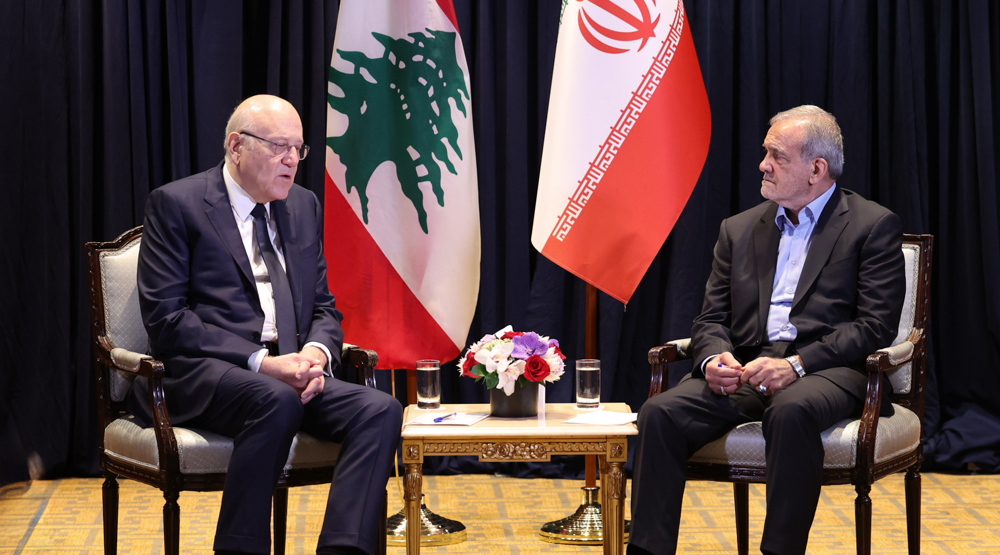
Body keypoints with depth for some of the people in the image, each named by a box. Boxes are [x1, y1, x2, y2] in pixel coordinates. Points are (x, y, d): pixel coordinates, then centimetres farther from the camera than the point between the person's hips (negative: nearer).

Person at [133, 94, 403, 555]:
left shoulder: (304, 206, 18)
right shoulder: (175, 204, 0)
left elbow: (324, 308, 19)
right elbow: (166, 319, -9)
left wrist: (314, 354, -6)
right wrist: (261, 362, -18)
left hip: (287, 373, 6)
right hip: (195, 377, -6)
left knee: (380, 410, -22)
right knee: (276, 401, -37)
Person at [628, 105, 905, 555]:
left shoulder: (874, 226, 4)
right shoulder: (739, 229, 20)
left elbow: (876, 326, -5)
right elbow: (711, 319, 16)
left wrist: (797, 364, -17)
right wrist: (714, 359, -8)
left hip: (827, 368, -4)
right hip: (744, 368, 4)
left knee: (792, 411, -39)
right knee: (661, 413, -24)